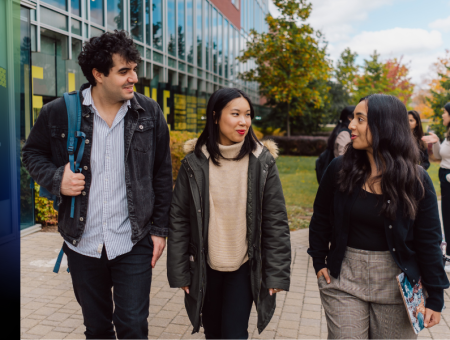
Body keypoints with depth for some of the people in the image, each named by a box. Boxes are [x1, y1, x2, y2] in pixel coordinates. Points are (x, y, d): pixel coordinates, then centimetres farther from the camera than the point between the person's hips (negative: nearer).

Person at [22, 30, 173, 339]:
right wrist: (55, 179, -12)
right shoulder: (58, 113, -6)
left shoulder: (149, 112, -3)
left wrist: (160, 228, 1)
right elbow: (33, 153, 10)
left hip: (133, 243, -1)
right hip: (82, 243, 1)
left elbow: (162, 174, 2)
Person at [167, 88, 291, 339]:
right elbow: (179, 219, -2)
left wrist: (276, 272, -8)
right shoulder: (194, 163, -6)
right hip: (205, 268, 2)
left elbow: (276, 221, -6)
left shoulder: (263, 162, -7)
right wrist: (179, 271, -2)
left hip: (244, 267, -1)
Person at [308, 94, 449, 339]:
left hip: (396, 283, 0)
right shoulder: (340, 169, -6)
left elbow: (429, 241, -4)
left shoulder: (416, 179, -9)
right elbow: (321, 219, 6)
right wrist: (319, 262, 3)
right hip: (345, 276, 1)